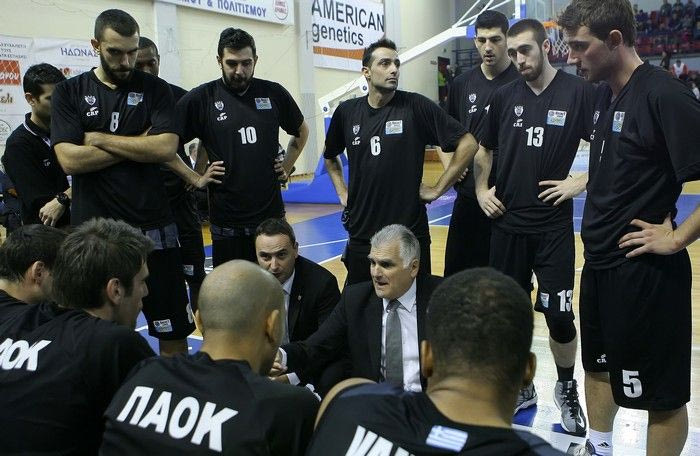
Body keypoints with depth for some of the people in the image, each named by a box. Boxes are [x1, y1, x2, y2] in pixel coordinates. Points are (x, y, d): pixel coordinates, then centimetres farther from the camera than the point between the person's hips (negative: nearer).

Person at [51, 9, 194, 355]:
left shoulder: (155, 89, 4)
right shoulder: (69, 92, 4)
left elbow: (166, 148, -11)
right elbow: (70, 160, -10)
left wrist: (99, 139, -9)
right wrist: (138, 145, -9)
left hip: (153, 228, 0)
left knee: (173, 328, 7)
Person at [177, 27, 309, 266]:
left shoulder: (274, 93, 3)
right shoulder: (201, 99, -5)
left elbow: (301, 131, 20)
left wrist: (287, 166, 10)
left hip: (271, 213, 2)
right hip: (226, 219, -2)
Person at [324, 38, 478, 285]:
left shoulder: (416, 106, -7)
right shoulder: (347, 111, 4)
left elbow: (467, 144, -8)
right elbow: (330, 156, 22)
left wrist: (437, 189, -8)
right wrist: (342, 193, 11)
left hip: (410, 234, -3)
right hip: (361, 233, 3)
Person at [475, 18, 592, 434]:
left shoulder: (578, 91, -6)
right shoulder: (506, 95, 5)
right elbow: (484, 149, 18)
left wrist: (582, 182, -13)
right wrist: (481, 190, 7)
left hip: (553, 224, -3)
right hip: (507, 223, 4)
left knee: (559, 314, -1)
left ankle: (567, 388, 25)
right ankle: (521, 388, 29)